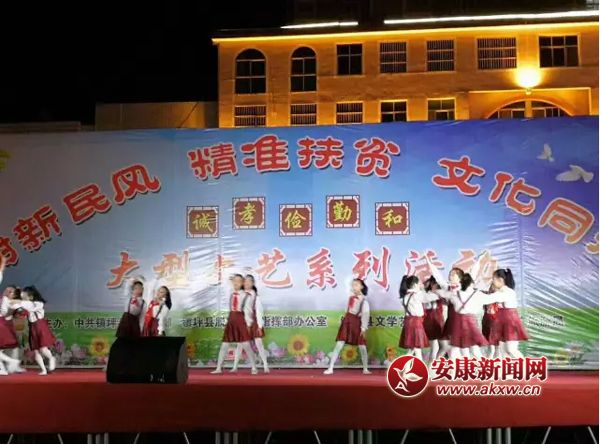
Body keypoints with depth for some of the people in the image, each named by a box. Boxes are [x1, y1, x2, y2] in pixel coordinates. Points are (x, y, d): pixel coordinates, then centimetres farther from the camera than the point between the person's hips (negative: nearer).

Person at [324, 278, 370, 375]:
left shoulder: (364, 301, -8)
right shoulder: (351, 297, 10)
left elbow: (366, 315, -12)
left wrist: (364, 329, -15)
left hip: (357, 323, -4)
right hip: (347, 322, 4)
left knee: (362, 347, 1)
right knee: (339, 345, -3)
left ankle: (365, 369, 19)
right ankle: (330, 368, -4)